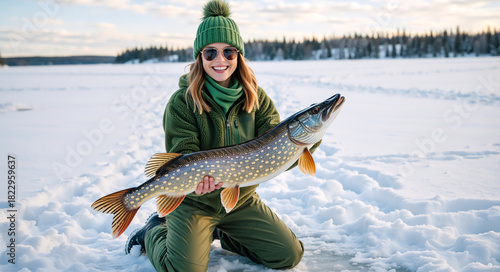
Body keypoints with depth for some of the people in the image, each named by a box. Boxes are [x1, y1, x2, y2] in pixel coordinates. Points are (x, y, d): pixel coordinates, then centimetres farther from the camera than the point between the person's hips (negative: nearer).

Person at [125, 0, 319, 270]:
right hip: (194, 201, -4)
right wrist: (199, 174, -42)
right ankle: (154, 231, 13)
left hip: (242, 199, 4)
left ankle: (222, 233, 22)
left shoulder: (256, 97, -3)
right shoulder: (182, 101, -14)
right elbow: (183, 155, -19)